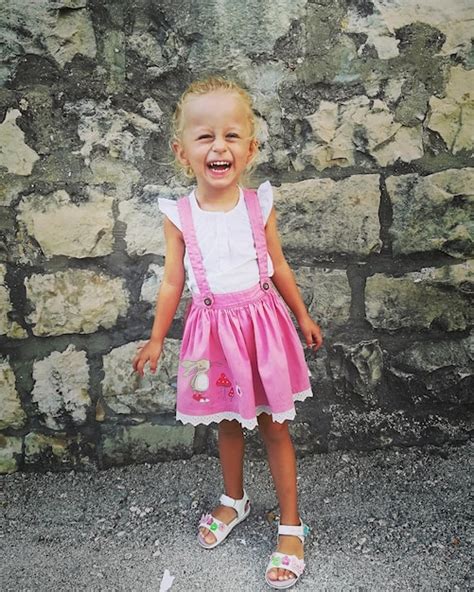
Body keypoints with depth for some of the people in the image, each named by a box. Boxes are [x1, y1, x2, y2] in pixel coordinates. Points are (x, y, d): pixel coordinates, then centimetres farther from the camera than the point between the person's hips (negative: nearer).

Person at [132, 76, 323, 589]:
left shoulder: (259, 204, -7)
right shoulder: (179, 215, -8)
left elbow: (279, 268, 4)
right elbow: (172, 281, 0)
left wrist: (302, 317, 12)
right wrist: (156, 339, 3)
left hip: (261, 321, -1)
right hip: (213, 329, 1)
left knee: (273, 427, 9)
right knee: (227, 424, 18)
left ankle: (290, 525, 25)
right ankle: (234, 500, 44)